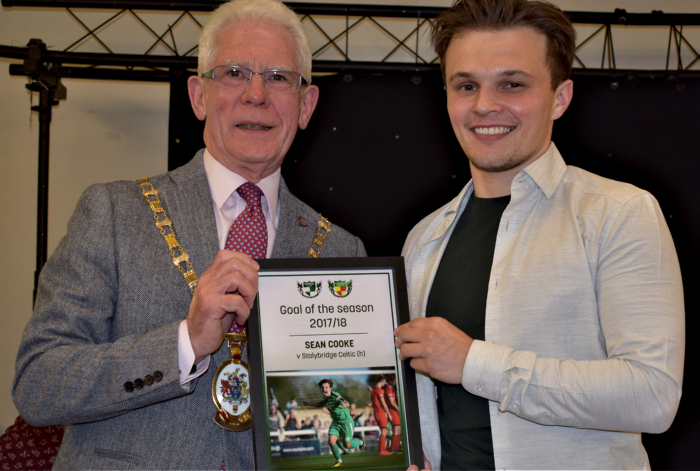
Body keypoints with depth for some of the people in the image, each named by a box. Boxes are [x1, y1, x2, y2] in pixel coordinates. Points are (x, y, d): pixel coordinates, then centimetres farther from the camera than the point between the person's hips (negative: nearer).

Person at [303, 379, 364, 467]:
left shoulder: (336, 396, -28)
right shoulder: (324, 397, -5)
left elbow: (347, 404, -47)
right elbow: (321, 404, 22)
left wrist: (344, 404, -69)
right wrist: (309, 403, 24)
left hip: (346, 422, -6)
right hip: (335, 422, 6)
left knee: (347, 446, 2)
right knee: (331, 441, -11)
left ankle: (360, 442, 36)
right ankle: (339, 461, 10)